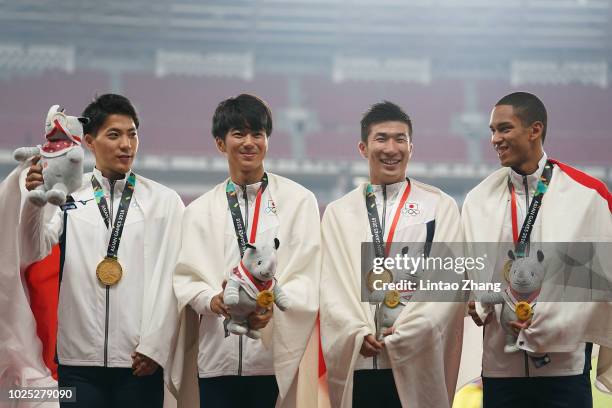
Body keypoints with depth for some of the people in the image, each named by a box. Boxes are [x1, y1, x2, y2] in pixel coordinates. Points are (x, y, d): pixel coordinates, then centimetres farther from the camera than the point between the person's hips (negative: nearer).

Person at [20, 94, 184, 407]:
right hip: (79, 358, 0)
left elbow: (168, 278, 0)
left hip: (139, 358, 0)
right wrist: (35, 200, -22)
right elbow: (33, 252, -5)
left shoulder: (164, 201, 5)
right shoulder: (67, 195, 5)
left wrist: (154, 346, -7)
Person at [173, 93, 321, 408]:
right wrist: (212, 300, -14)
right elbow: (185, 276, 7)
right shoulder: (199, 210, 13)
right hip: (217, 358, 2)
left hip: (277, 358, -2)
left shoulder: (299, 200, 7)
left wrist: (274, 305, -19)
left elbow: (306, 275, 0)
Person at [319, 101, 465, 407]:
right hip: (356, 364, 1)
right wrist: (358, 333, -10)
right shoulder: (338, 213, 12)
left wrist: (404, 335, -10)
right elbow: (331, 284, 5)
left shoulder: (440, 207, 7)